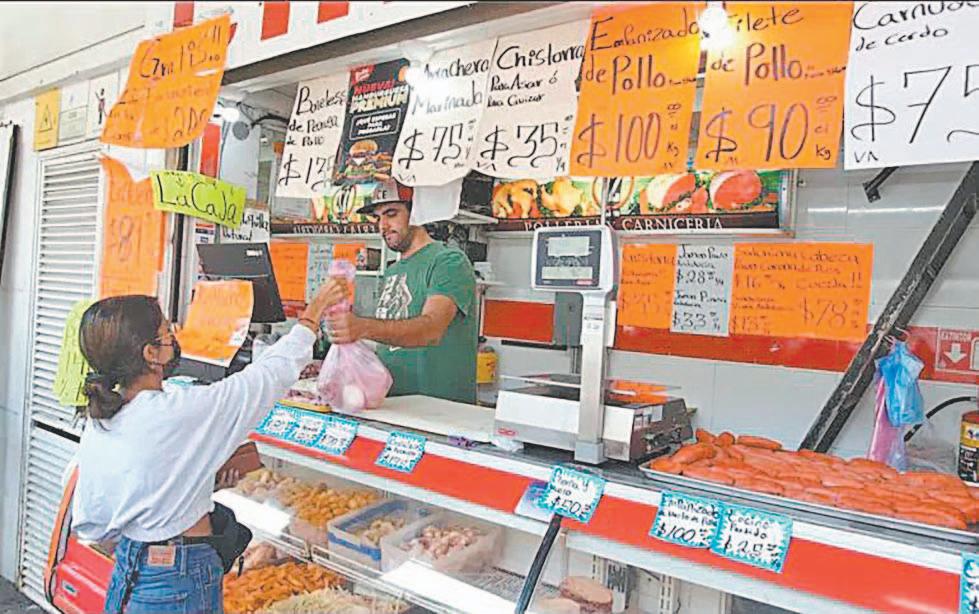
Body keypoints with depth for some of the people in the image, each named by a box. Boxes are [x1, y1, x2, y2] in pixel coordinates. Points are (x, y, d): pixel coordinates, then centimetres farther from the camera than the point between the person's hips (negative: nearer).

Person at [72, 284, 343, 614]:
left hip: (127, 570, 7)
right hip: (181, 582, -7)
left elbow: (89, 526, 5)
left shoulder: (96, 425, -4)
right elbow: (273, 372, -16)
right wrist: (314, 311, -4)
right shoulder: (179, 412, -26)